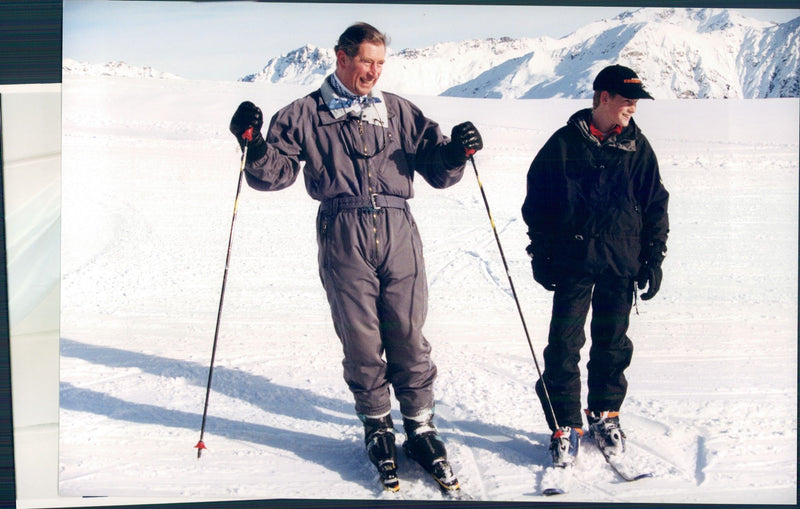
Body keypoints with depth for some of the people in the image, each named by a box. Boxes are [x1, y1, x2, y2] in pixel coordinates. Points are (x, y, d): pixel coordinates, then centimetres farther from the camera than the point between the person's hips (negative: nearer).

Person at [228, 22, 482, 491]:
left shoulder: (399, 111, 14)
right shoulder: (306, 114, 9)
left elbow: (437, 170, 13)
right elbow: (274, 173, 5)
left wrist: (455, 152, -7)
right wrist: (254, 145, -14)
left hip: (398, 232, 2)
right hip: (343, 238, -1)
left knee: (408, 337, 2)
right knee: (361, 340, 2)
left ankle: (421, 428, 16)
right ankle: (378, 429, 20)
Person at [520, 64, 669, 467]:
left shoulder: (638, 147, 6)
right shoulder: (563, 144, -1)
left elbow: (656, 206, 11)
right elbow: (536, 201, 4)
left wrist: (654, 258, 6)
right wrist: (541, 256, 1)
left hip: (622, 265, 2)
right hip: (573, 263, -2)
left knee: (613, 344, 10)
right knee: (564, 346, -2)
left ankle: (605, 415, 28)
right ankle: (565, 425, 10)